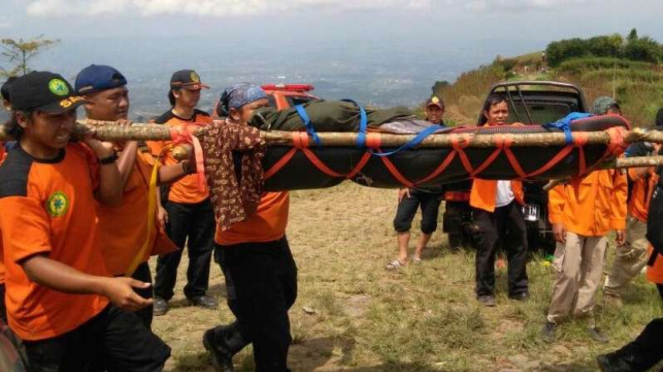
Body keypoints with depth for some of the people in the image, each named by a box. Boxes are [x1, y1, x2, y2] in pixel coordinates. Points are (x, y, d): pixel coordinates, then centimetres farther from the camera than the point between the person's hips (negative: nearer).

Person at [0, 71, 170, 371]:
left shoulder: (78, 152, -2)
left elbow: (112, 199, 9)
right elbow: (34, 263, -27)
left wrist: (105, 154, -9)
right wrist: (105, 286, -39)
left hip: (96, 303, 6)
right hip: (48, 322, -6)